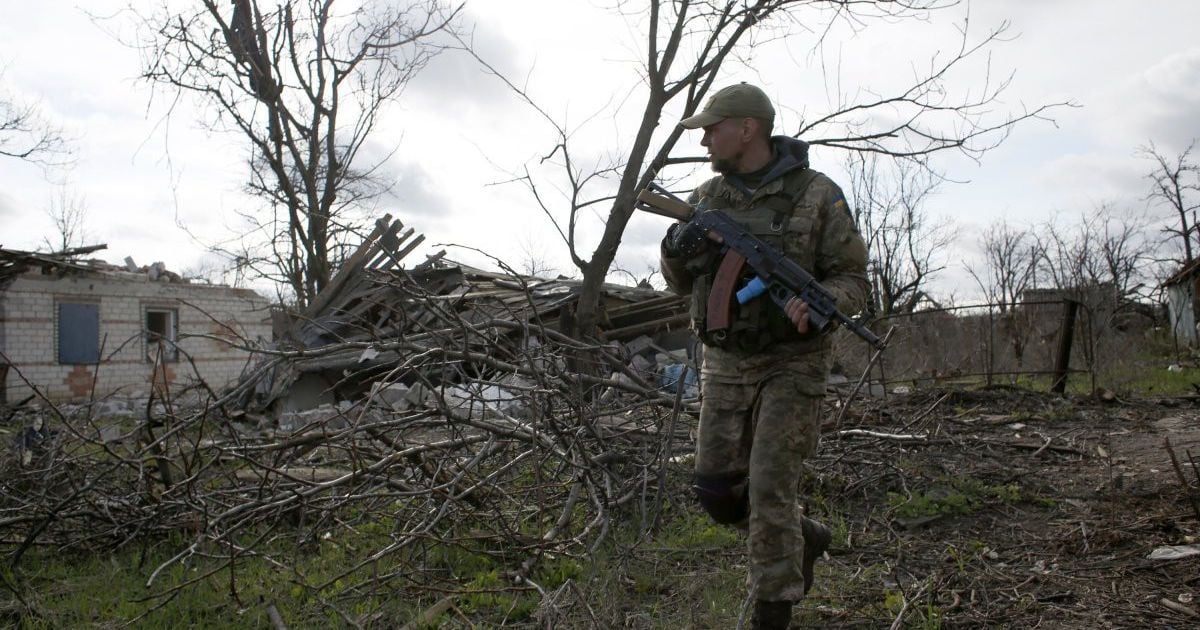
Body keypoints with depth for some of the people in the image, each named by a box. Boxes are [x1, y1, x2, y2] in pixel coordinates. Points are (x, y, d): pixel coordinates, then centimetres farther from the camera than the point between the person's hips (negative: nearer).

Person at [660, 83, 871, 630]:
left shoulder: (818, 196, -9)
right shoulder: (706, 198, 4)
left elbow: (854, 280, -7)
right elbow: (681, 284, 10)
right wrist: (676, 251, -13)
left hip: (790, 365, -5)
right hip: (725, 364, 5)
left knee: (769, 488, -10)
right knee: (717, 488, 4)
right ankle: (804, 539, 30)